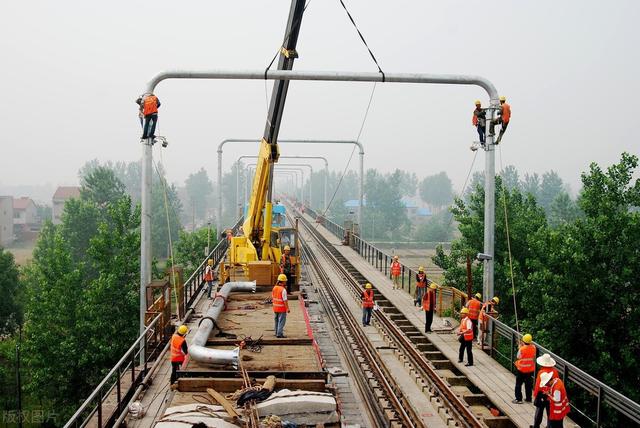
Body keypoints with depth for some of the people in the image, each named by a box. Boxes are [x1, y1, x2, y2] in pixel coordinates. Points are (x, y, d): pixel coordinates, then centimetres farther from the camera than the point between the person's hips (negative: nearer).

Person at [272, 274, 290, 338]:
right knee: (281, 321, 0)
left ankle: (277, 333, 26)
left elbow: (272, 298, 10)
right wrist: (288, 308, -15)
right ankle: (279, 334, -2)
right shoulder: (283, 290, -21)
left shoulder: (274, 288, 1)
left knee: (276, 321, 18)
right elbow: (285, 300, -21)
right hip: (282, 308, -7)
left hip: (275, 308, 7)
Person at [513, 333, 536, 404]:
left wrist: (520, 346, -5)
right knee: (529, 384, 17)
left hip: (521, 369, -5)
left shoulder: (522, 349, -24)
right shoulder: (533, 347, -9)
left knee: (518, 384, 8)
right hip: (530, 369, 5)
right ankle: (528, 398, 24)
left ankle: (518, 399, 9)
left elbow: (518, 357, -9)